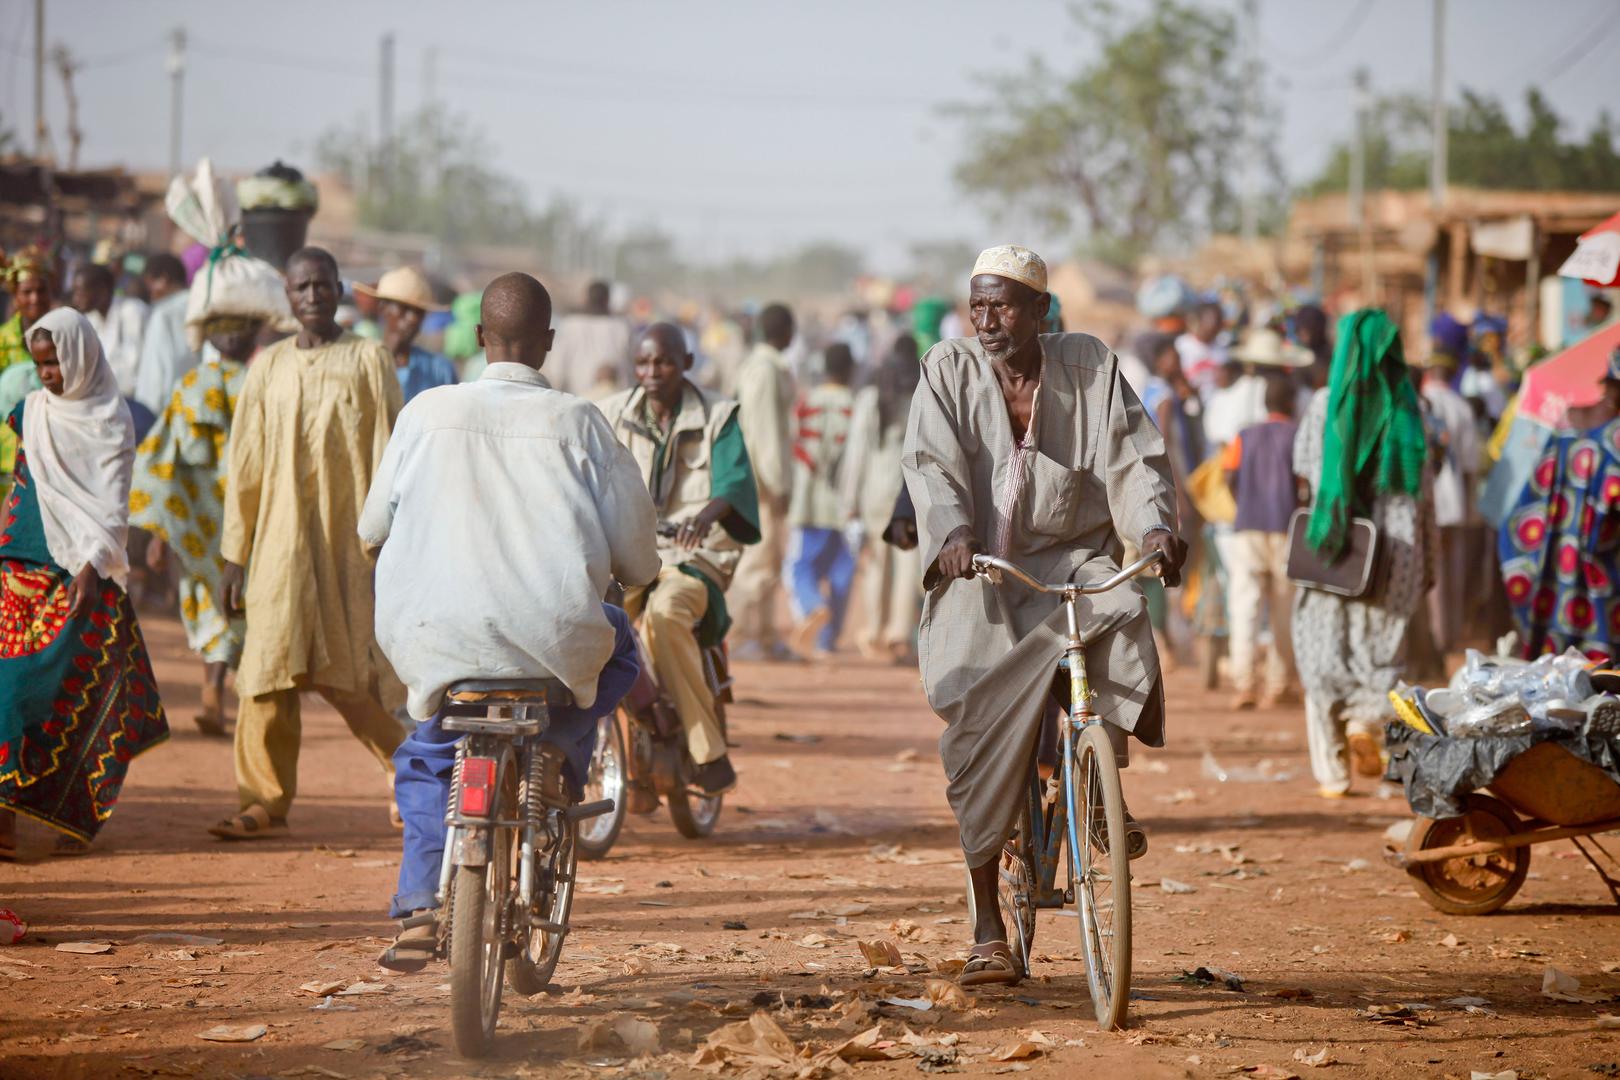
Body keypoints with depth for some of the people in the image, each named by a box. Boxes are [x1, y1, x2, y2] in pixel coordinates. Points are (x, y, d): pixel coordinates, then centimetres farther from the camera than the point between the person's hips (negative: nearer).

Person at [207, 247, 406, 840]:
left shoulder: (369, 361, 3)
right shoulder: (268, 368, 11)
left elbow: (388, 458, 0)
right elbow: (245, 466, 13)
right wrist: (233, 555, 10)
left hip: (348, 538, -3)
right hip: (281, 540, 3)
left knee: (350, 674, -6)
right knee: (269, 667, -4)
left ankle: (406, 772, 12)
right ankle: (266, 801, 1)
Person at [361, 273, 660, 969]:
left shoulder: (426, 413, 5)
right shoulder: (574, 423, 0)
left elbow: (372, 527, 15)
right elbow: (635, 555, 4)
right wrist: (635, 572, 29)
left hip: (430, 635, 2)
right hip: (547, 634, -2)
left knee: (428, 752, 28)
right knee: (613, 648, 32)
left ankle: (420, 910, 13)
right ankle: (558, 749, 5)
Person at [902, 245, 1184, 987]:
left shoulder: (1090, 367, 4)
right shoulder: (949, 371, 2)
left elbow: (1132, 457, -2)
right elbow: (931, 463, -10)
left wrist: (1155, 527, -22)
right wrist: (953, 534, -29)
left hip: (1072, 557, 1)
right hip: (979, 571, 0)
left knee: (1121, 620, -33)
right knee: (981, 724, -13)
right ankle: (988, 928, -6)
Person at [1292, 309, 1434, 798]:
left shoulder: (1326, 404, -4)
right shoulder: (1409, 408, -1)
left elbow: (1302, 467, 9)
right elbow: (1422, 489, 2)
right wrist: (1429, 562, 10)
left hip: (1332, 541, -1)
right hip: (1396, 545, 1)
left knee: (1325, 650, 7)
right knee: (1384, 647, 16)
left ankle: (1332, 770, 2)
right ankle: (1366, 720, -12)